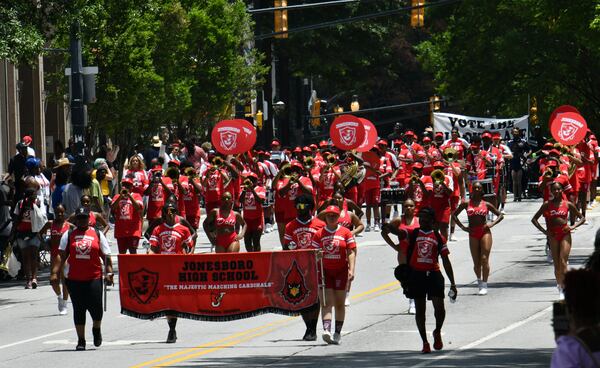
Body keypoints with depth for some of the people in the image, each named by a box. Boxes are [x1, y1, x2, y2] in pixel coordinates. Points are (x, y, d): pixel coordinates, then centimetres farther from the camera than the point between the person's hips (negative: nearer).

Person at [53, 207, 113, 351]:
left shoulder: (97, 235, 8)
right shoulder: (69, 235, 9)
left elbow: (106, 256, 7)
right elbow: (62, 255, 6)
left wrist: (109, 273, -4)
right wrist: (55, 272, -4)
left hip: (94, 278, -1)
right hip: (73, 278, 1)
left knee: (96, 307, -6)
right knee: (78, 309, 3)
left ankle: (96, 329, 26)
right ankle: (81, 340, 10)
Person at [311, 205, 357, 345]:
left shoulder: (345, 232, 2)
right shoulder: (319, 234, 4)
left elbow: (351, 252, -2)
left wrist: (351, 270, -12)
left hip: (341, 271, 0)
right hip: (324, 271, 0)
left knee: (339, 303, 7)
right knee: (326, 303, -11)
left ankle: (338, 333, 15)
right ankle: (326, 330, -24)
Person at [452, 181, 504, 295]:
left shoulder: (486, 204, 4)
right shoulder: (466, 204, 5)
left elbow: (500, 215, 12)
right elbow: (454, 215, 12)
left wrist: (492, 224, -4)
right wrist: (462, 227, 1)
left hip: (485, 232, -2)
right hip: (473, 233, 2)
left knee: (484, 259, -10)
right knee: (476, 262, 5)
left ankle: (484, 285, -8)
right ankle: (479, 281, 27)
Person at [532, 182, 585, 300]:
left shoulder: (568, 204, 3)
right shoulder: (547, 205, 4)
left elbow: (582, 218, 11)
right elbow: (534, 219, 9)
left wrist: (573, 227, -6)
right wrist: (543, 230, -3)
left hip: (565, 234, -1)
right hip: (553, 236, 1)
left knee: (563, 262, -11)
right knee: (556, 263, 4)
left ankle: (564, 288, -13)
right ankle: (560, 288, 14)